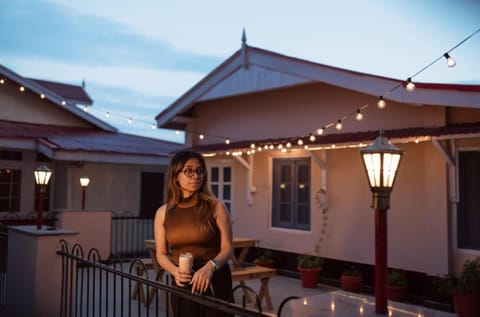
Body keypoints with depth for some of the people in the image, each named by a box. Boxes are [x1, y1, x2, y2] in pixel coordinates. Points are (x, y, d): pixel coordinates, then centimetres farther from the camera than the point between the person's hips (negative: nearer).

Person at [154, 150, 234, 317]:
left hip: (215, 284, -2)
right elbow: (161, 254, 6)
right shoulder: (163, 213, 0)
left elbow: (228, 248, -9)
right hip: (182, 285, 2)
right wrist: (174, 270, -13)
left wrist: (210, 266, -26)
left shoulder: (216, 207, -8)